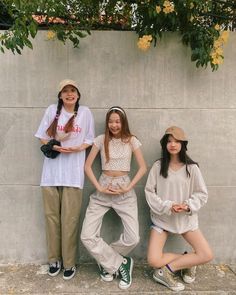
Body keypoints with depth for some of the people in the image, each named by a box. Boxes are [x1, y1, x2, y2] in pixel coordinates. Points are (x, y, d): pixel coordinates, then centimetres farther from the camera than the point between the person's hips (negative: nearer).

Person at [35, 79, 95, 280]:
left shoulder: (85, 112, 4)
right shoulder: (52, 110, 7)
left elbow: (90, 140, 7)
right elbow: (42, 137, 10)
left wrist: (77, 148, -12)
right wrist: (54, 147, -10)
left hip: (73, 173, -2)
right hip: (51, 171, 2)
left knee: (70, 219, 0)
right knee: (51, 216, 7)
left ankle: (69, 262, 14)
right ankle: (55, 259, 24)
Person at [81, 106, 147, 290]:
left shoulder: (132, 141, 2)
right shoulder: (101, 139, 3)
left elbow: (143, 168, 0)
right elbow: (88, 166, 1)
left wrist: (128, 187, -11)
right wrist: (99, 187, -9)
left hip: (125, 190, -1)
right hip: (103, 189, 1)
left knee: (133, 238, -10)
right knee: (87, 236, -8)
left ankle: (108, 262, 20)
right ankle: (120, 263, 12)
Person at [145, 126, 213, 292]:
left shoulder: (192, 168, -5)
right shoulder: (158, 166, -6)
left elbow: (202, 194, 0)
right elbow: (150, 192, -6)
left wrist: (188, 206, -19)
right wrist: (167, 206, -19)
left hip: (186, 218, 1)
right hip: (162, 217, -1)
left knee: (207, 255, -11)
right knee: (154, 261, -11)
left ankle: (166, 271, 3)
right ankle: (187, 262, 14)